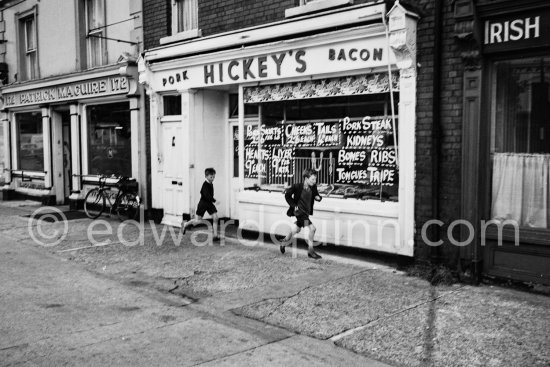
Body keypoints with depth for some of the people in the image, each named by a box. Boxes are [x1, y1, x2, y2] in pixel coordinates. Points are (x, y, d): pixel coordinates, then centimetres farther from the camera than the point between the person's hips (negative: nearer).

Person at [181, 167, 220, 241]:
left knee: (215, 217, -8)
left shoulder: (211, 184, 6)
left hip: (209, 203, 7)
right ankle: (185, 224, 29)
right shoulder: (205, 185, -20)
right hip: (203, 203, -7)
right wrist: (214, 201, -39)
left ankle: (215, 235, -4)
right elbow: (207, 195, -32)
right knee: (198, 221, 1)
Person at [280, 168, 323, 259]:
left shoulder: (313, 188, -2)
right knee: (312, 228, -17)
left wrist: (318, 197, -10)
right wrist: (294, 205, -11)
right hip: (300, 212, -7)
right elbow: (287, 195, -4)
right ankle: (310, 251, -6)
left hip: (307, 213, 7)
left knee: (296, 229, 21)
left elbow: (317, 195, 14)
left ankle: (283, 244, 43)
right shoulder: (297, 187, -15)